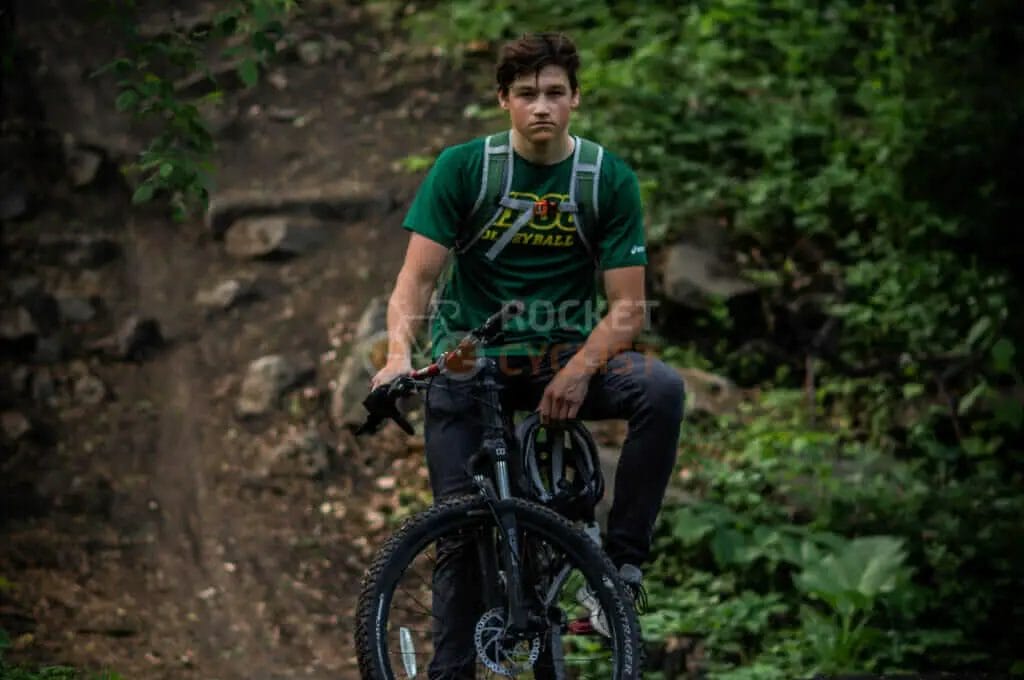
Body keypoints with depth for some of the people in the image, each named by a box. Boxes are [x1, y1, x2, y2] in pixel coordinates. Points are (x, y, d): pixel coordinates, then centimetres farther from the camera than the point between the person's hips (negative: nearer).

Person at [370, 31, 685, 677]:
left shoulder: (610, 178, -7)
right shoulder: (462, 168, -8)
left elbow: (628, 306, -9)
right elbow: (417, 276, -11)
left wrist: (578, 371, -27)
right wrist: (399, 354, -31)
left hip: (565, 357, 0)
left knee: (663, 388, -27)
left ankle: (621, 563, -21)